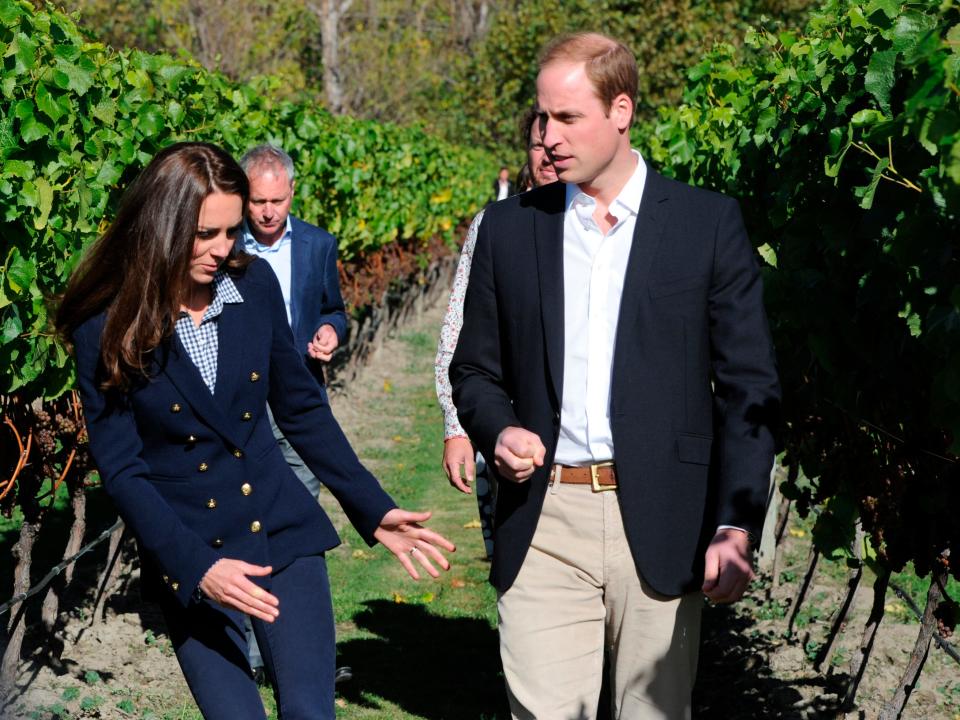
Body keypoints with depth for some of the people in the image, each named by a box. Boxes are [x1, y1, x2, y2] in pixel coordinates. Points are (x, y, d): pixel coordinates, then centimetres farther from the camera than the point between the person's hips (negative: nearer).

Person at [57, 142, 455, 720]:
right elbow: (122, 470, -11)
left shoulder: (255, 285, -2)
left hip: (281, 534, 2)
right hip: (187, 554, -2)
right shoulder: (107, 330, -11)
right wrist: (197, 566, -23)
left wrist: (373, 511, 7)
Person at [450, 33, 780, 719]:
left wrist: (735, 528, -11)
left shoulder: (709, 223, 1)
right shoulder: (509, 227, 9)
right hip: (543, 525, 2)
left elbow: (749, 387, -1)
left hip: (659, 526, -1)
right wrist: (497, 430, -7)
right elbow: (476, 371, 16)